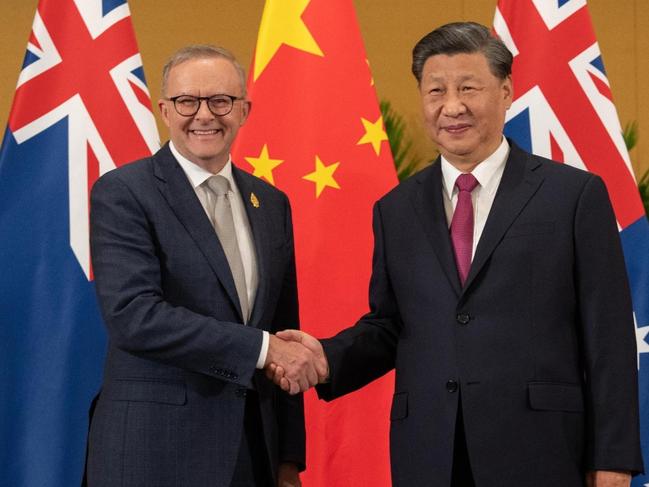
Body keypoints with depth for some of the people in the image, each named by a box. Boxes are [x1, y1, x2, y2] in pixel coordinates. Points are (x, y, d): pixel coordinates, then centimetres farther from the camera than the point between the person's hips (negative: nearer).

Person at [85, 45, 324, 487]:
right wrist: (262, 347, -19)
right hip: (156, 452, -5)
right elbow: (132, 314, -19)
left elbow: (284, 329, 13)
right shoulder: (122, 193, -7)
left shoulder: (272, 203, 11)